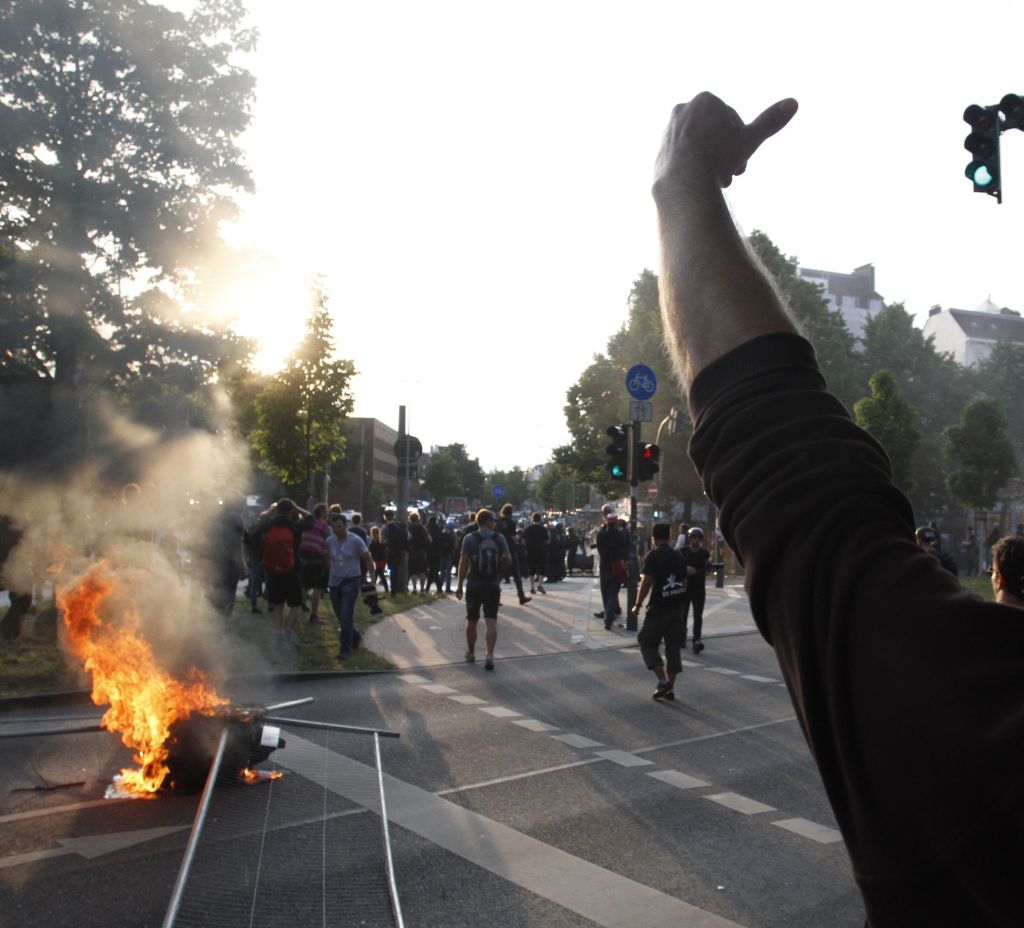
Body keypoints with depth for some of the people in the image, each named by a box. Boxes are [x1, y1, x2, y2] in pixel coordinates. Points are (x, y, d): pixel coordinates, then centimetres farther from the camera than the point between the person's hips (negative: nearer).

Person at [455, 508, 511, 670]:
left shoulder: (470, 538, -5)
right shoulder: (500, 538, -1)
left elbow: (463, 562, -7)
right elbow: (508, 560, -3)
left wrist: (459, 585, -2)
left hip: (474, 585, 0)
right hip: (493, 586, 0)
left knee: (472, 621, 15)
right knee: (491, 621, -2)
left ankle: (470, 653, 28)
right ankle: (490, 656, -15)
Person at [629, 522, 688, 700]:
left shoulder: (653, 556, -10)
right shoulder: (679, 555, 9)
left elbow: (647, 582, -14)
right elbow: (684, 582, 14)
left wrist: (638, 605, -6)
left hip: (658, 607, -6)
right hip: (677, 607, 6)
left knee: (647, 643, 6)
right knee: (674, 647, 10)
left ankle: (663, 681, -6)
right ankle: (670, 688, 13)